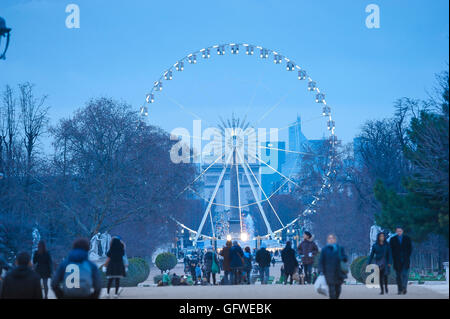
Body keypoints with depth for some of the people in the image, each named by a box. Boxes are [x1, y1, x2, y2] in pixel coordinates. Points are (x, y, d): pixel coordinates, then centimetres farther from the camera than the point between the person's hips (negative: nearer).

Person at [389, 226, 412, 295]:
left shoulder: (407, 239, 8)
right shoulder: (392, 239, 8)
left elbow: (410, 248, 8)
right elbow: (391, 249, 7)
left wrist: (407, 256, -2)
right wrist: (394, 258, -3)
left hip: (405, 260, -1)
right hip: (397, 260, 1)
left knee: (404, 273, -15)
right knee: (398, 275, 1)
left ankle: (404, 288, -19)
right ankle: (400, 290, 4)